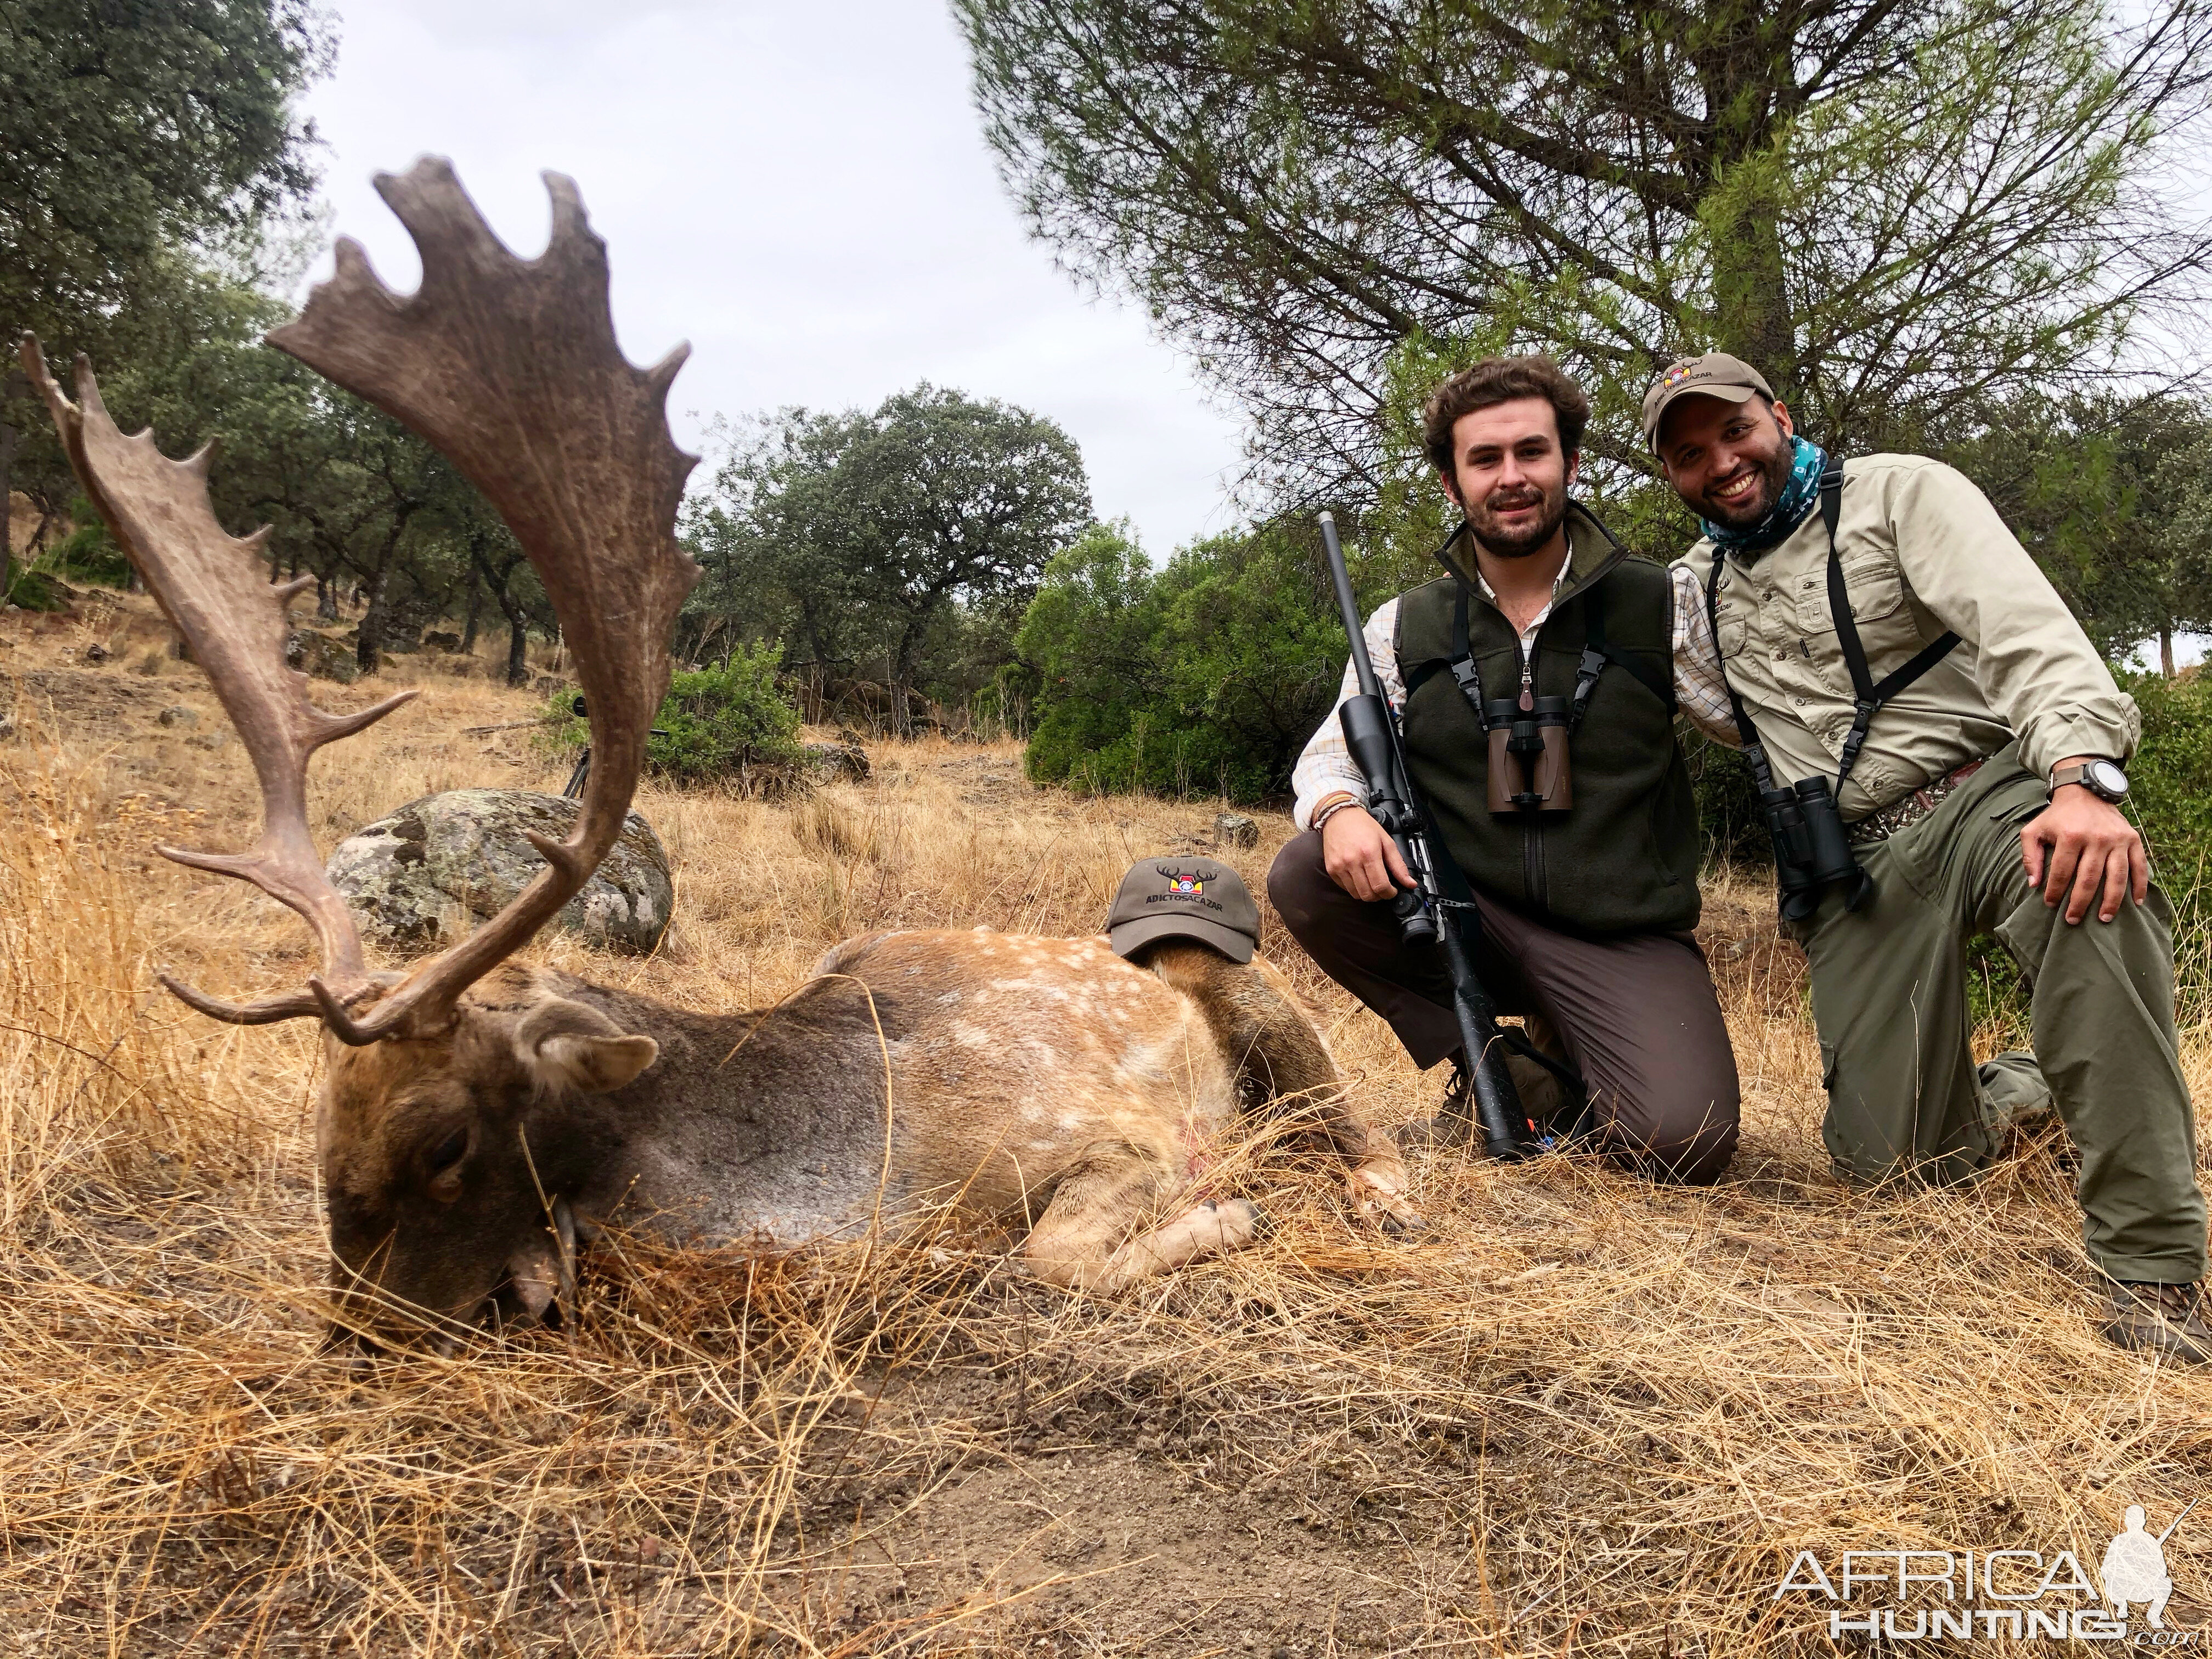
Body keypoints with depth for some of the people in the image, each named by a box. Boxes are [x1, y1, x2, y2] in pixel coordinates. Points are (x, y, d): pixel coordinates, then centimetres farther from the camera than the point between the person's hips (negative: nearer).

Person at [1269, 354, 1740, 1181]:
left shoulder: (1662, 609, -1)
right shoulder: (1406, 629, 4)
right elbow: (1330, 755, 10)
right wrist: (1338, 809, -15)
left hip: (1624, 937, -2)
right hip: (1464, 919, 2)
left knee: (1683, 1144, -25)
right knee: (1304, 875, -22)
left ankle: (1565, 1053, 11)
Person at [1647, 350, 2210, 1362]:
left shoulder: (1898, 493, 1)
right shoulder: (1695, 589, 17)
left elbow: (2023, 625, -16)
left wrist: (2082, 775, -34)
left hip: (1988, 790, -3)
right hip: (1853, 868, 4)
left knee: (2093, 891, -41)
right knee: (1889, 1160, -9)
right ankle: (2009, 1089, 27)